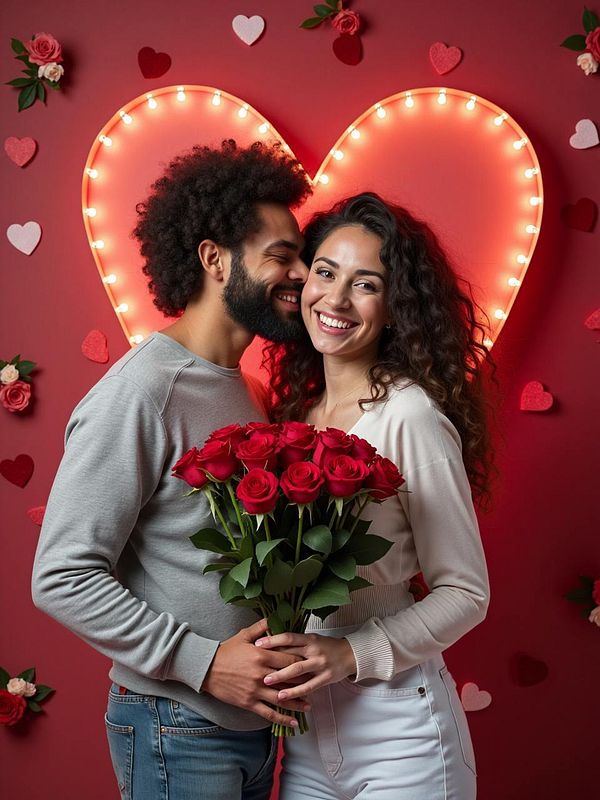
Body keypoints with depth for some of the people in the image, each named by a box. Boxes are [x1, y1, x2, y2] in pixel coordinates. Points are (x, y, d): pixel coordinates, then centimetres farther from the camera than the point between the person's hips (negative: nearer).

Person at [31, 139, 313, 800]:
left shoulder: (243, 391, 8)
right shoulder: (139, 392, -19)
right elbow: (62, 578, -21)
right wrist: (202, 662, -22)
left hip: (254, 720, 8)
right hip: (180, 736, -8)